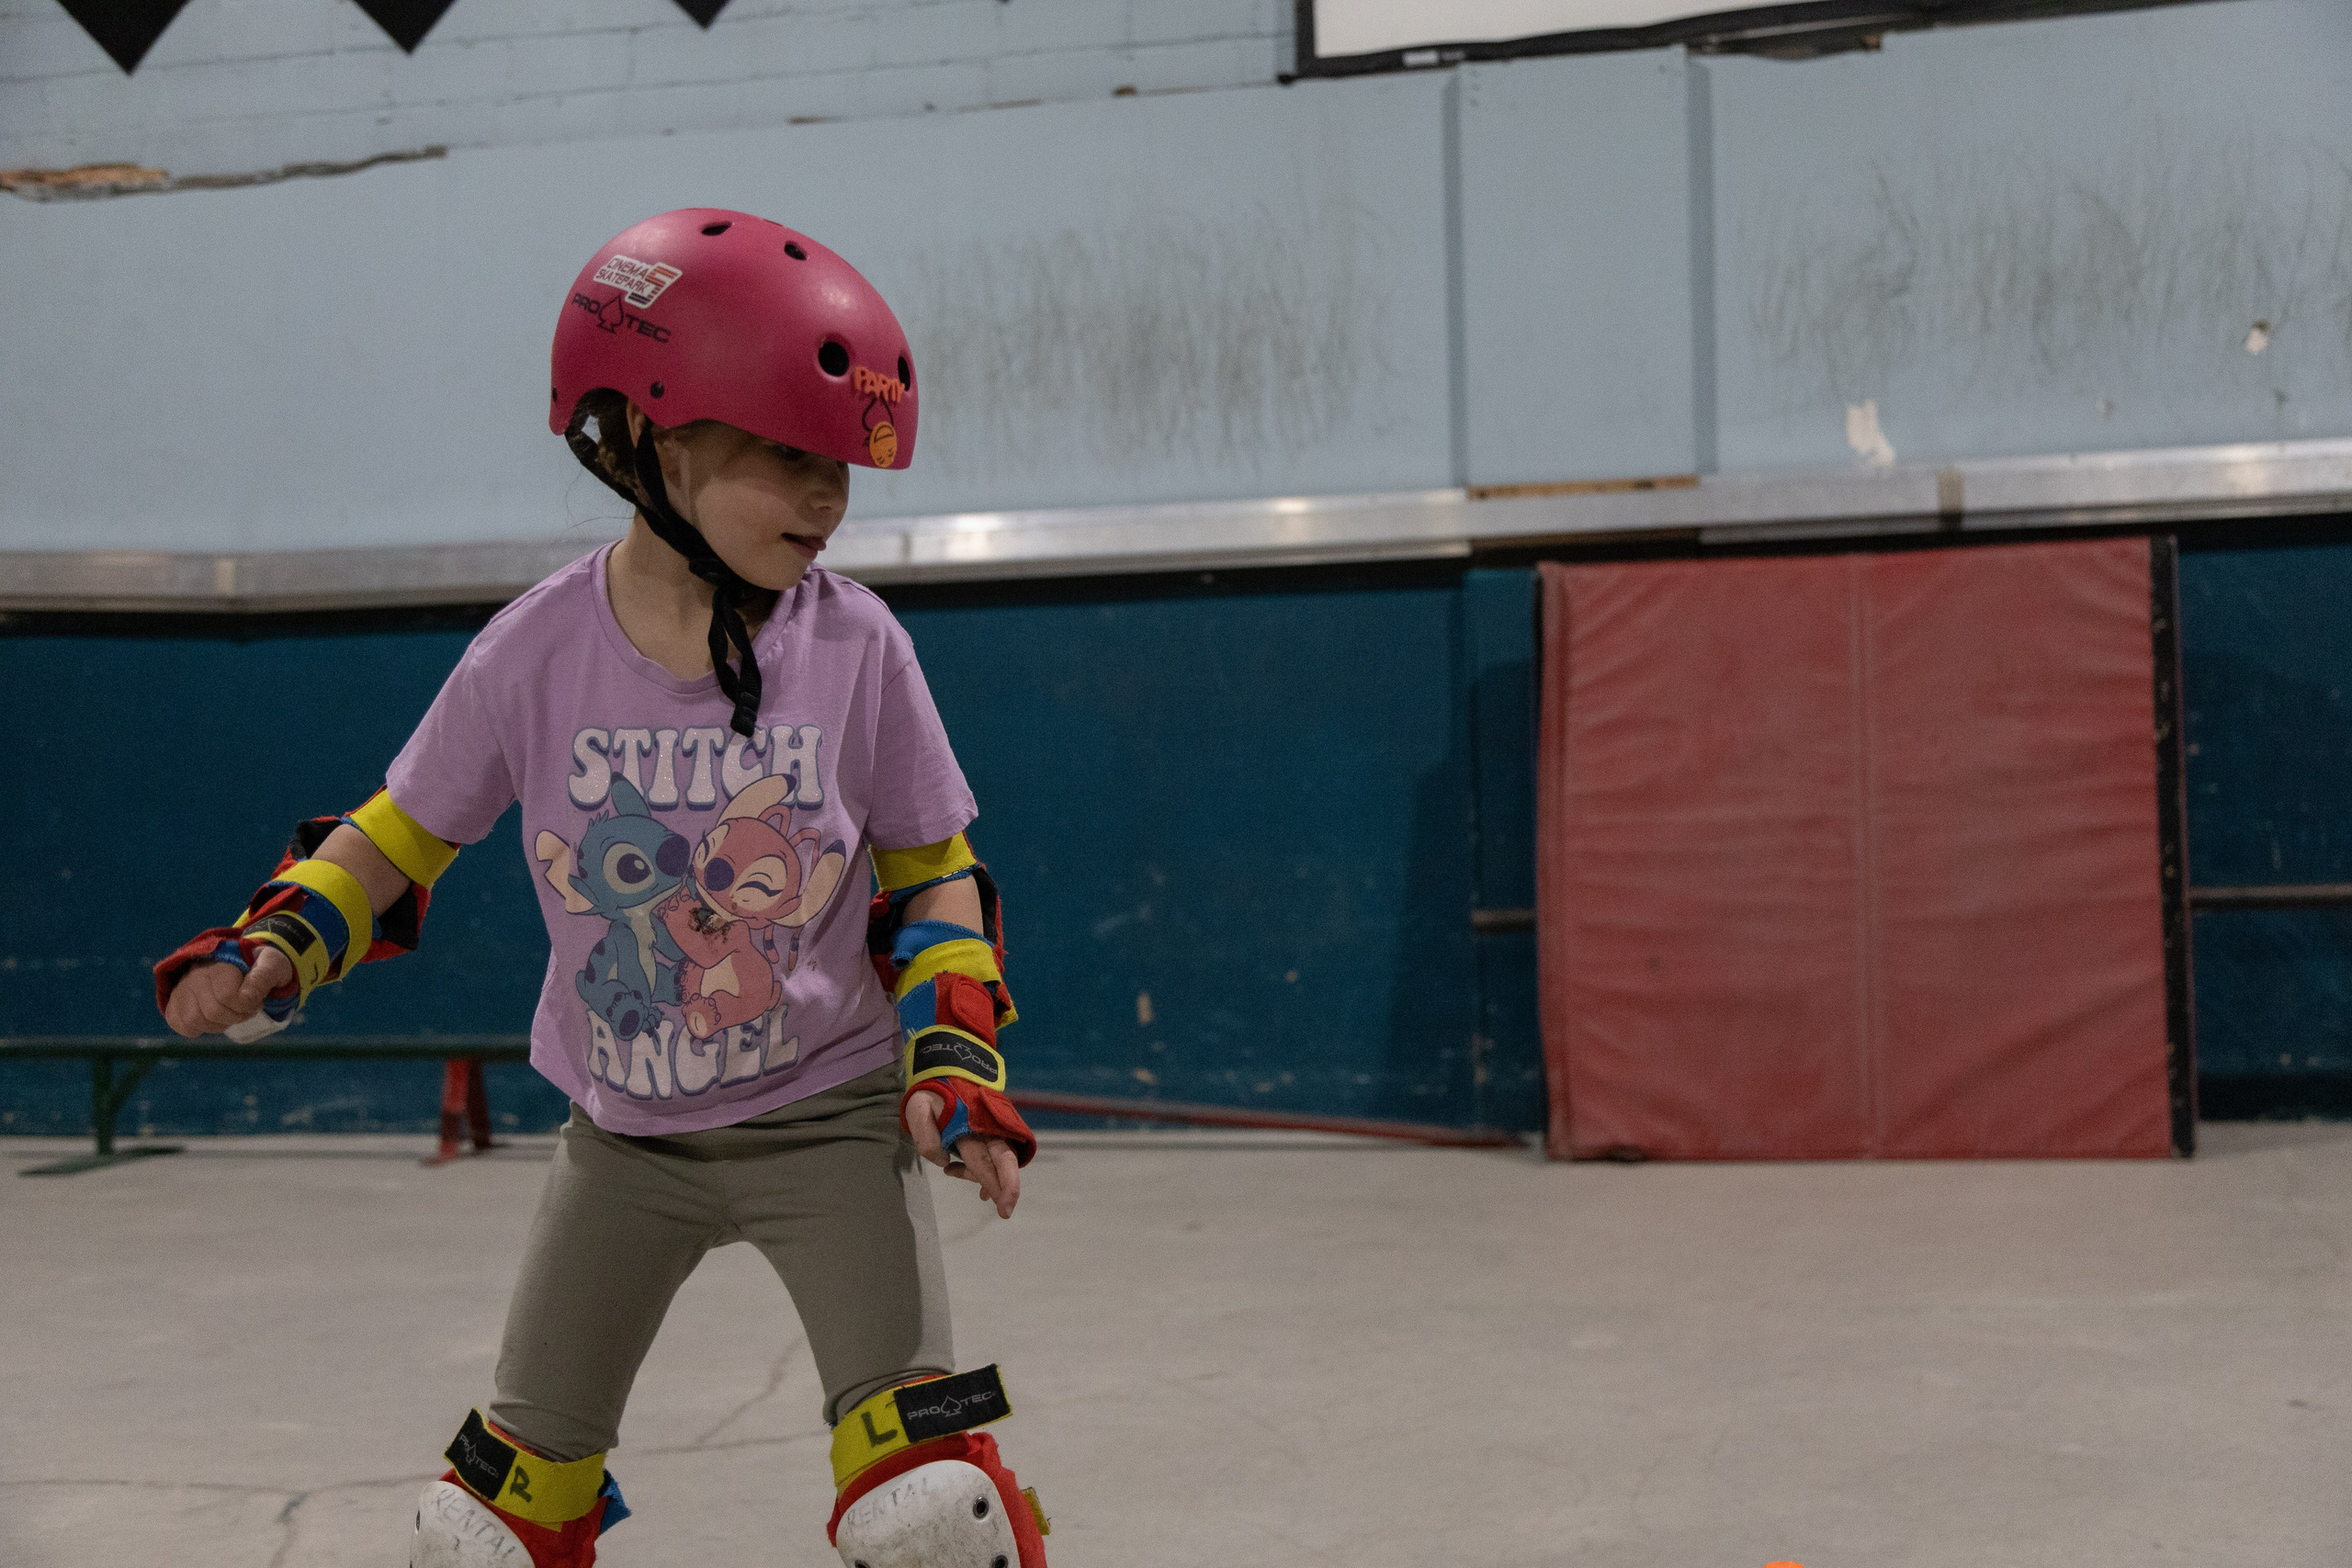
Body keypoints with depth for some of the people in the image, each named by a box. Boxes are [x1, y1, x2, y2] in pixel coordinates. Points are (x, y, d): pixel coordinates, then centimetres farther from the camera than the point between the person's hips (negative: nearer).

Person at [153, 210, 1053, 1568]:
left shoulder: (856, 646, -11)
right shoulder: (539, 653, -11)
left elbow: (935, 879, -1)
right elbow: (401, 838, 2)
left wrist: (956, 1053, -13)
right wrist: (278, 946, -14)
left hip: (827, 1119, -1)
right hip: (625, 1138, 2)